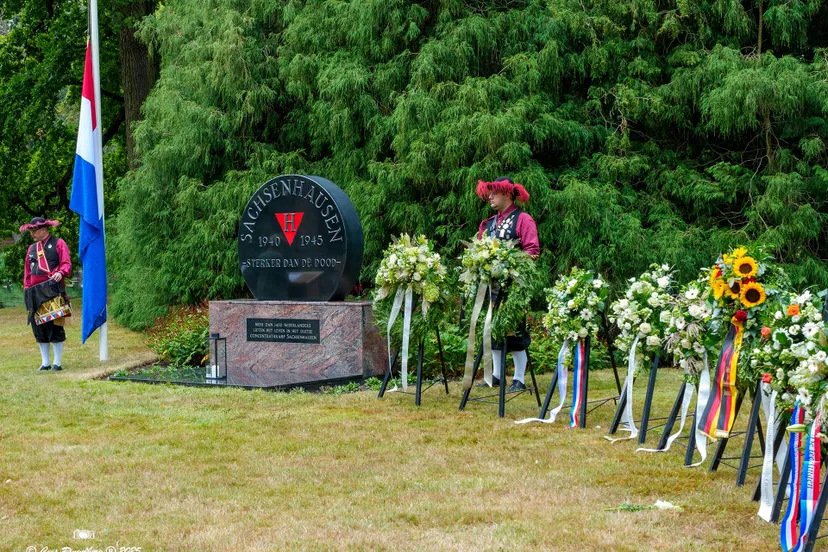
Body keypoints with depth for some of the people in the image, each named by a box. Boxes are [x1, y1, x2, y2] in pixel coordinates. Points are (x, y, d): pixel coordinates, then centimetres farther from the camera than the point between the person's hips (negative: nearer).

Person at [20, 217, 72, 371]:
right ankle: (45, 362, 15)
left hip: (53, 289, -6)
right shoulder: (32, 248, 21)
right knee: (39, 328, 7)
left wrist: (61, 273, -26)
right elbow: (27, 271, 21)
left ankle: (57, 363, 0)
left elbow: (66, 263, -6)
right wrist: (27, 289, 11)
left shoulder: (58, 243, 3)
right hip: (35, 292, 6)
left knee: (55, 326, -5)